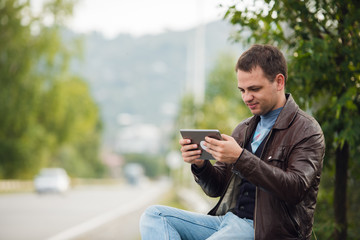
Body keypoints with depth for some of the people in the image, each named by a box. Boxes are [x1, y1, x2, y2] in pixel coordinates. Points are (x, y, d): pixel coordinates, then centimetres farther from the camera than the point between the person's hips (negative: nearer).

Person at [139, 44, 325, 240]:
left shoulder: (306, 131, -3)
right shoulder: (243, 130, 19)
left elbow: (296, 189, -20)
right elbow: (216, 189, 20)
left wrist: (240, 158, -26)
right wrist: (200, 165, -4)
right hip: (226, 220, 8)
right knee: (153, 216, -10)